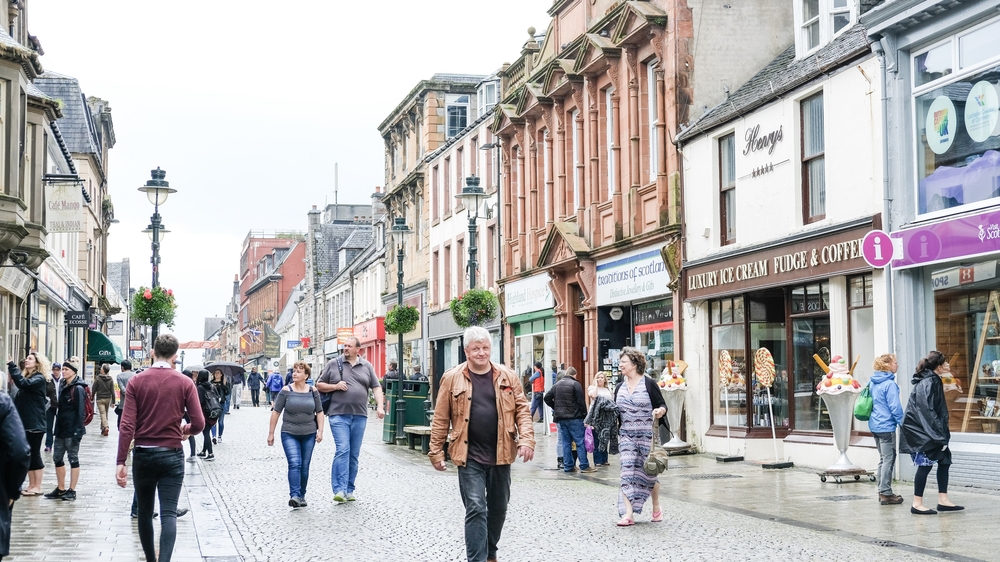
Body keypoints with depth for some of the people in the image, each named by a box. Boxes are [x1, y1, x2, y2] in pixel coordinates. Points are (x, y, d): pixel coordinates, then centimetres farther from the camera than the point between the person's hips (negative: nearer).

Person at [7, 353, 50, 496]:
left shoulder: (39, 378, -10)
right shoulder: (27, 376, 15)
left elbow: (23, 383, -29)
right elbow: (20, 399, 14)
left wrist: (12, 366, -27)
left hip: (35, 423, -8)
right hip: (25, 422, 8)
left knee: (34, 454, -2)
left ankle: (37, 487, 5)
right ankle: (31, 485, 17)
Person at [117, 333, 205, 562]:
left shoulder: (136, 382, -3)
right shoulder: (185, 383, -4)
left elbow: (127, 425, -9)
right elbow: (199, 423, -8)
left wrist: (121, 461, -7)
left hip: (143, 454, 1)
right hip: (171, 455, -1)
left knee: (145, 511, 17)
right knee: (168, 513, -3)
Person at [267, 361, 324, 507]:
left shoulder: (313, 391, 3)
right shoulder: (286, 391, -3)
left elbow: (319, 412, 9)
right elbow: (276, 412, 0)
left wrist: (320, 431, -1)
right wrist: (271, 433, -1)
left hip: (309, 435, 2)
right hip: (289, 434, -2)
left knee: (304, 466, 7)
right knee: (294, 463, -16)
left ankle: (301, 496, 19)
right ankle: (294, 495, -21)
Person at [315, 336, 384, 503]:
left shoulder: (367, 366, 11)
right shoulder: (334, 364, 6)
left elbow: (376, 387, 9)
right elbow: (319, 385, 10)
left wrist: (380, 406, -6)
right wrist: (335, 386, -7)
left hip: (360, 416, 3)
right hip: (339, 415, -3)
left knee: (354, 454, 7)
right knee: (342, 450, -15)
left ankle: (349, 490, 15)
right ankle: (339, 490, -16)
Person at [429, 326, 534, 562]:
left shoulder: (507, 377, 2)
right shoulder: (452, 378, -3)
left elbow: (522, 410, 3)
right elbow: (441, 419, 0)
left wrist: (527, 440, -10)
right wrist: (436, 452, 0)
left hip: (500, 455, 3)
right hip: (470, 456, -3)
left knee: (498, 507, 15)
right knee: (476, 509, -8)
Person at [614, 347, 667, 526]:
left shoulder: (648, 384, -4)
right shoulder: (619, 387, 10)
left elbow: (662, 406, -4)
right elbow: (615, 412, 17)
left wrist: (659, 411, -25)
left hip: (647, 436, -4)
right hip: (626, 436, 4)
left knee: (648, 472, 7)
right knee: (627, 471, -9)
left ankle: (656, 508, 30)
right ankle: (628, 514, -12)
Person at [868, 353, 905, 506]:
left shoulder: (873, 383, 10)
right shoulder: (890, 384, -16)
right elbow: (895, 407, -17)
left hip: (875, 425, 9)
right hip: (886, 426, -9)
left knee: (883, 459, 16)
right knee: (889, 460, -2)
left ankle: (882, 492, 20)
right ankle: (886, 493, -1)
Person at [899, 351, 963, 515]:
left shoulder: (932, 380, 13)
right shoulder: (929, 383, -18)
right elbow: (928, 411, -23)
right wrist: (939, 435, -21)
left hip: (927, 431, 10)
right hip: (921, 431, -10)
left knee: (945, 459, 8)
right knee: (925, 464, -6)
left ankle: (943, 500, 12)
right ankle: (917, 504, 1)